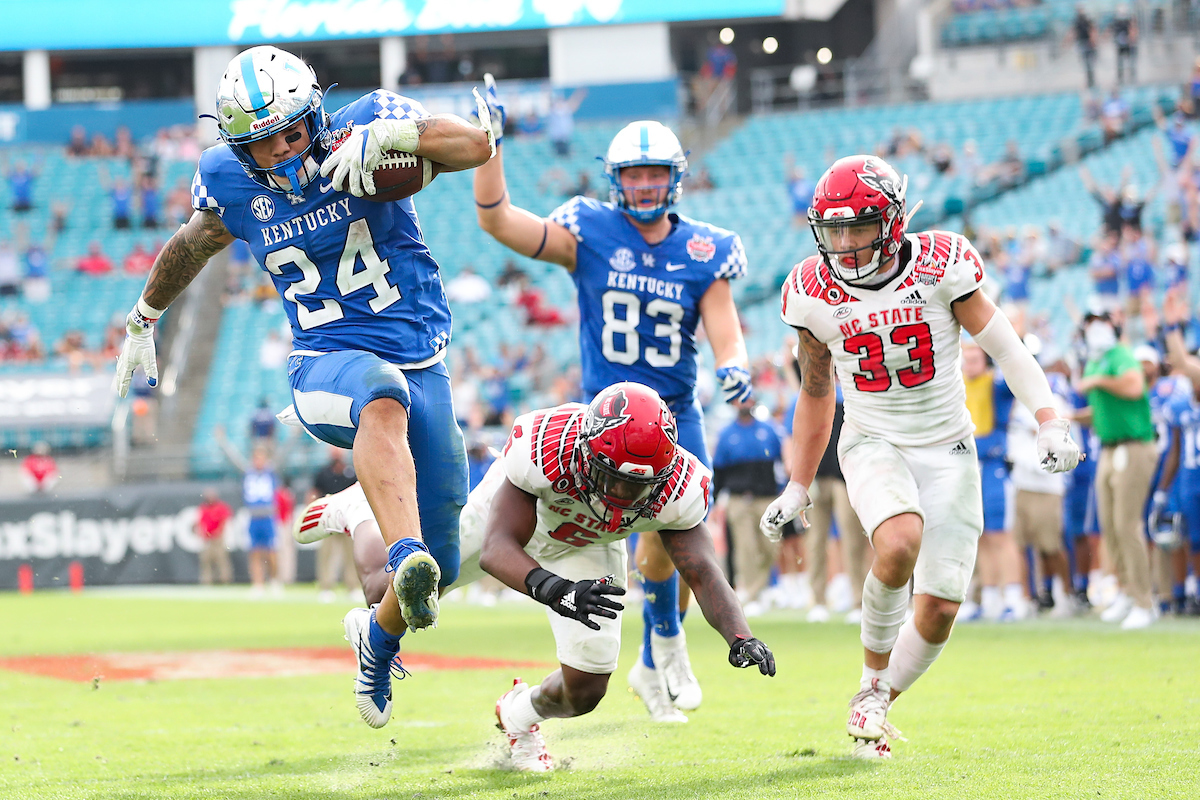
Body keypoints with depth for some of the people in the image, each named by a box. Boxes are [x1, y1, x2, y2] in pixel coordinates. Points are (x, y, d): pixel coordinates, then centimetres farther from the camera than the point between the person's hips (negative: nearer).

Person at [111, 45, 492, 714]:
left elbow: (475, 145, -16)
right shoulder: (231, 183, 1)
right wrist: (143, 321, 37)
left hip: (423, 361, 1)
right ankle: (405, 558, -62)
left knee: (440, 566, 3)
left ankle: (381, 636, 37)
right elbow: (192, 246, 23)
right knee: (383, 399, -42)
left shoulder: (365, 125, -6)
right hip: (328, 360, -1)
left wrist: (383, 136, -31)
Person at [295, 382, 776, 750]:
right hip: (513, 508, -2)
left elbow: (703, 573, -33)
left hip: (584, 547, 2)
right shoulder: (545, 447, -47)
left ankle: (521, 714, 34)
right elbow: (497, 550, -49)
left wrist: (740, 638, -51)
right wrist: (556, 591, -68)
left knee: (585, 690, -4)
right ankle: (359, 514, 44)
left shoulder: (677, 488, -38)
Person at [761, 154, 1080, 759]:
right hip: (872, 444, 0)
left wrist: (1050, 422, -18)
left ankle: (876, 705, 21)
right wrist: (798, 488, 13)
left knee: (939, 609, -4)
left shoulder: (940, 267, -12)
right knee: (899, 543, -32)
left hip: (946, 450, 0)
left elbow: (1007, 351, -6)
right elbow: (816, 394, 10)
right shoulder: (815, 294, -4)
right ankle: (872, 681, -10)